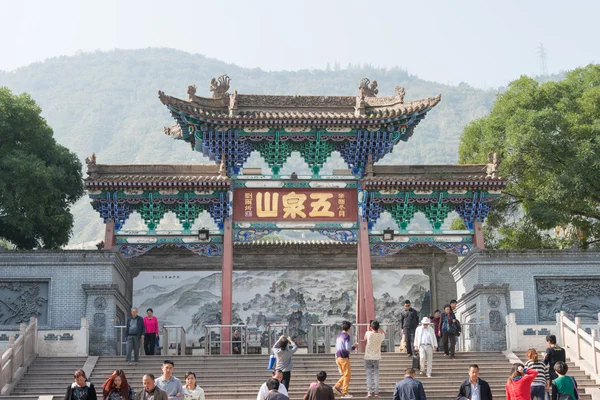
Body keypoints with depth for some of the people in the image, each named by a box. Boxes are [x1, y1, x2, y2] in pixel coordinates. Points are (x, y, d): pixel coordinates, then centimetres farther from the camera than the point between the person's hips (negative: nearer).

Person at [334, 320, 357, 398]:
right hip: (344, 358, -8)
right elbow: (348, 348, -20)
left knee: (346, 375, 17)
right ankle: (344, 393, 0)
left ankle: (337, 386, 6)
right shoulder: (346, 336, -12)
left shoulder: (338, 336, 14)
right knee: (347, 375, 0)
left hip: (338, 358, 8)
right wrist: (354, 347, -1)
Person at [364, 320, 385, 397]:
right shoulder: (381, 336, -5)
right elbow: (384, 334, 21)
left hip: (368, 357, -2)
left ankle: (369, 392, -2)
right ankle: (376, 392, 7)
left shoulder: (369, 333, -12)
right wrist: (378, 328, 29)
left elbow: (365, 338, 12)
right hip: (376, 358, 2)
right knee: (376, 375, 8)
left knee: (368, 375, 3)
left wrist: (368, 329, 23)